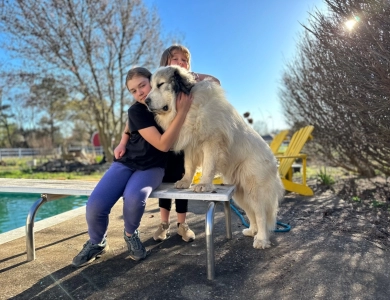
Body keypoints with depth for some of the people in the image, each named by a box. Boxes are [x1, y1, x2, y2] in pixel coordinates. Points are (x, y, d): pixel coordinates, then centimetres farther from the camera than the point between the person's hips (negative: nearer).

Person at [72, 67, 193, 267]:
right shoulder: (136, 111, -14)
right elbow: (163, 144, -24)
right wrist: (182, 112, -28)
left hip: (152, 166, 1)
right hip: (126, 162, 0)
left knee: (134, 197, -33)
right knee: (95, 205, -22)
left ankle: (131, 235, 2)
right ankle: (96, 243, 13)